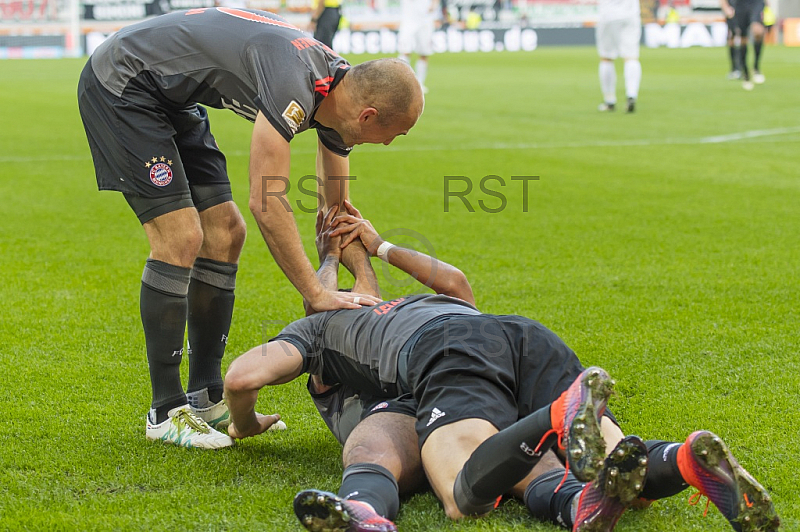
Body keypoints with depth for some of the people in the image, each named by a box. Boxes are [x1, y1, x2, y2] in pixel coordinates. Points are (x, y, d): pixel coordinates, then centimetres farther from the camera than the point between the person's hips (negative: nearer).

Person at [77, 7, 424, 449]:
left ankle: (204, 399, 13)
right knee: (181, 239, -15)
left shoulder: (339, 96, -2)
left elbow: (337, 210, 9)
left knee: (225, 234, 6)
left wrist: (369, 292, 2)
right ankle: (166, 412, -5)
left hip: (173, 101, 10)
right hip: (121, 85, -10)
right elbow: (267, 202, -31)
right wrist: (317, 294, -26)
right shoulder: (294, 85, -31)